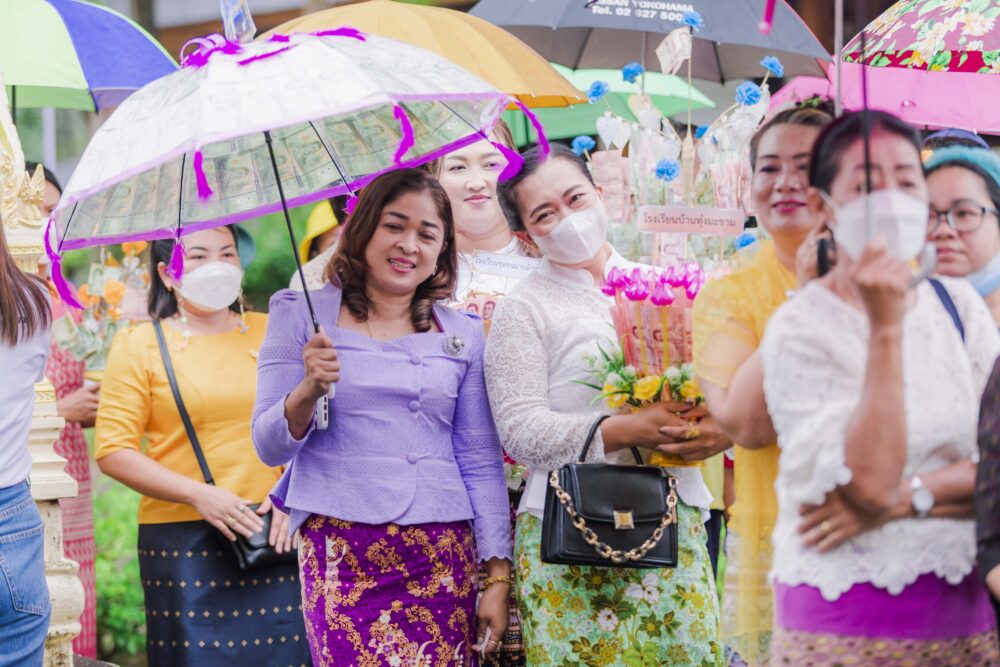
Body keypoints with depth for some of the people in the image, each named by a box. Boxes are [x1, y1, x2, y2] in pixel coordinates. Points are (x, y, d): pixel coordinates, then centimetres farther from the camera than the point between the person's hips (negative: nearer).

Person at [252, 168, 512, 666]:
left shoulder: (463, 334, 12)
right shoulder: (301, 315, 7)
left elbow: (482, 462, 11)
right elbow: (269, 447, 4)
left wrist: (498, 575, 5)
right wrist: (309, 390, -15)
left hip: (444, 558, 2)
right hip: (341, 554, -2)